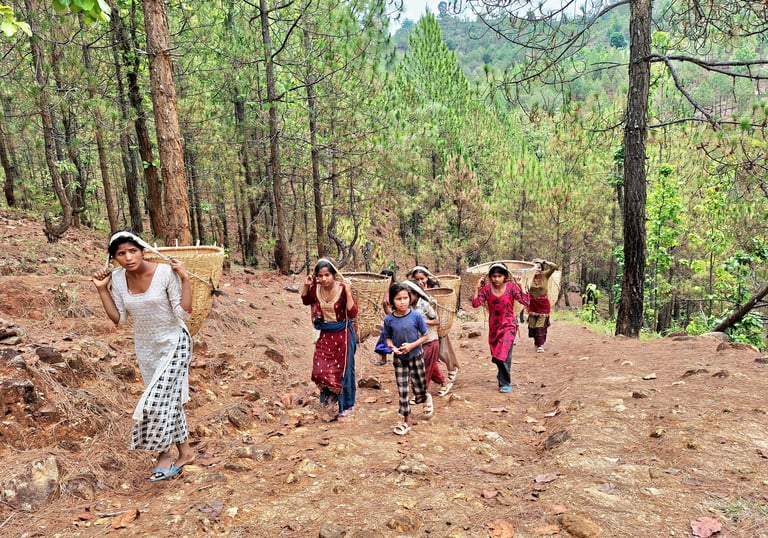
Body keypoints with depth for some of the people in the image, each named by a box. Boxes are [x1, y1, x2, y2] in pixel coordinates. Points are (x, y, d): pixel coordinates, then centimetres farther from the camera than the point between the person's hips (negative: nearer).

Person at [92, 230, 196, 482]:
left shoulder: (166, 272, -21)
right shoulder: (117, 278, -6)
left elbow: (184, 312, -22)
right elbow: (118, 319, 0)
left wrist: (185, 278, -28)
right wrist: (102, 289, -5)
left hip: (174, 344, -5)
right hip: (146, 348, 6)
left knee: (156, 401, -11)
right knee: (169, 398, 15)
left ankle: (164, 454, 12)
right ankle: (185, 450, 31)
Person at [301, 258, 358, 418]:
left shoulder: (343, 289, -21)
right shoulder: (316, 288, -8)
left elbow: (353, 313, -25)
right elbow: (306, 301, 13)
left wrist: (348, 293, -34)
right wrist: (306, 286, -4)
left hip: (342, 334, -4)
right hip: (325, 334, 4)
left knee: (343, 370, 9)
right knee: (319, 371, 2)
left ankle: (347, 404, 31)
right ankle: (331, 394, 33)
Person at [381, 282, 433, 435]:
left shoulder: (416, 316, -15)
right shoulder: (389, 319, -10)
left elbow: (424, 336, -8)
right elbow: (388, 337, 2)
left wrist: (411, 345, -21)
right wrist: (392, 347, -18)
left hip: (416, 356, -1)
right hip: (399, 358, 1)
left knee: (419, 389, 13)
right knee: (402, 391, 5)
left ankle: (427, 398, 49)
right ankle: (406, 421, 19)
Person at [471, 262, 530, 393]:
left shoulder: (511, 287, -11)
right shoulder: (486, 289, -5)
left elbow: (526, 302, -18)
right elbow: (475, 304, -11)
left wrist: (520, 286, -23)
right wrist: (477, 288, -13)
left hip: (508, 325, -3)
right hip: (494, 326, 3)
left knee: (504, 354, -14)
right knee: (496, 355, 14)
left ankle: (505, 383, 1)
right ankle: (503, 376, 39)